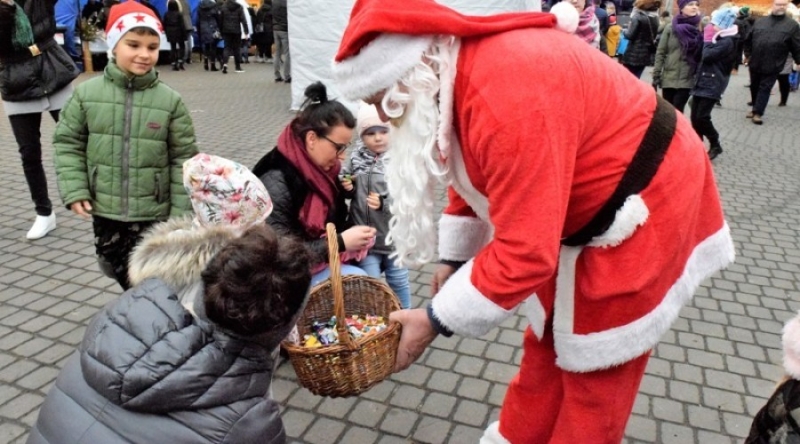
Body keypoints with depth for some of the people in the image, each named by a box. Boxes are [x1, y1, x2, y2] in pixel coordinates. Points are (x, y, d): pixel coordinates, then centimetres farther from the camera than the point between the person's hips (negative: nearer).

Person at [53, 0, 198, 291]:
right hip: (105, 210, 3)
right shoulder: (86, 93, -5)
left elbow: (183, 158, -6)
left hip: (154, 212, -3)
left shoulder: (170, 100, -9)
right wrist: (75, 190, -5)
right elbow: (68, 143, 4)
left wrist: (182, 212, -6)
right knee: (115, 268, 20)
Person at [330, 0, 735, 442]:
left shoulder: (509, 94, -37)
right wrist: (452, 258, 10)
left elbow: (525, 250, -34)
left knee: (595, 370, 7)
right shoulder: (455, 72, -5)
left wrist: (434, 320, -24)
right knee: (547, 343, 20)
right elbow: (476, 178, 9)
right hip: (580, 207, 9)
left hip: (641, 202, -9)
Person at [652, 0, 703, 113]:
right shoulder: (671, 28, 0)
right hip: (669, 77, 1)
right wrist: (656, 77, -3)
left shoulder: (699, 30, 0)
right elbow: (660, 53, 0)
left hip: (687, 80, -1)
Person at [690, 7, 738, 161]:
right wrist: (709, 40, 6)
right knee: (695, 117, 5)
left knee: (702, 117, -12)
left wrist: (708, 40, -9)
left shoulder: (727, 42, -13)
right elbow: (701, 55, 15)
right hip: (703, 81, 9)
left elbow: (707, 56, -21)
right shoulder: (719, 39, 16)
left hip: (712, 84, -9)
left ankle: (715, 145, 5)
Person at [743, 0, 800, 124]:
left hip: (773, 65, -3)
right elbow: (748, 39, 13)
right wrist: (747, 54, 11)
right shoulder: (759, 22, 6)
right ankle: (755, 108, 31)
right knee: (754, 86, 14)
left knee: (765, 88, -2)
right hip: (755, 63, 3)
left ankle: (757, 113, 2)